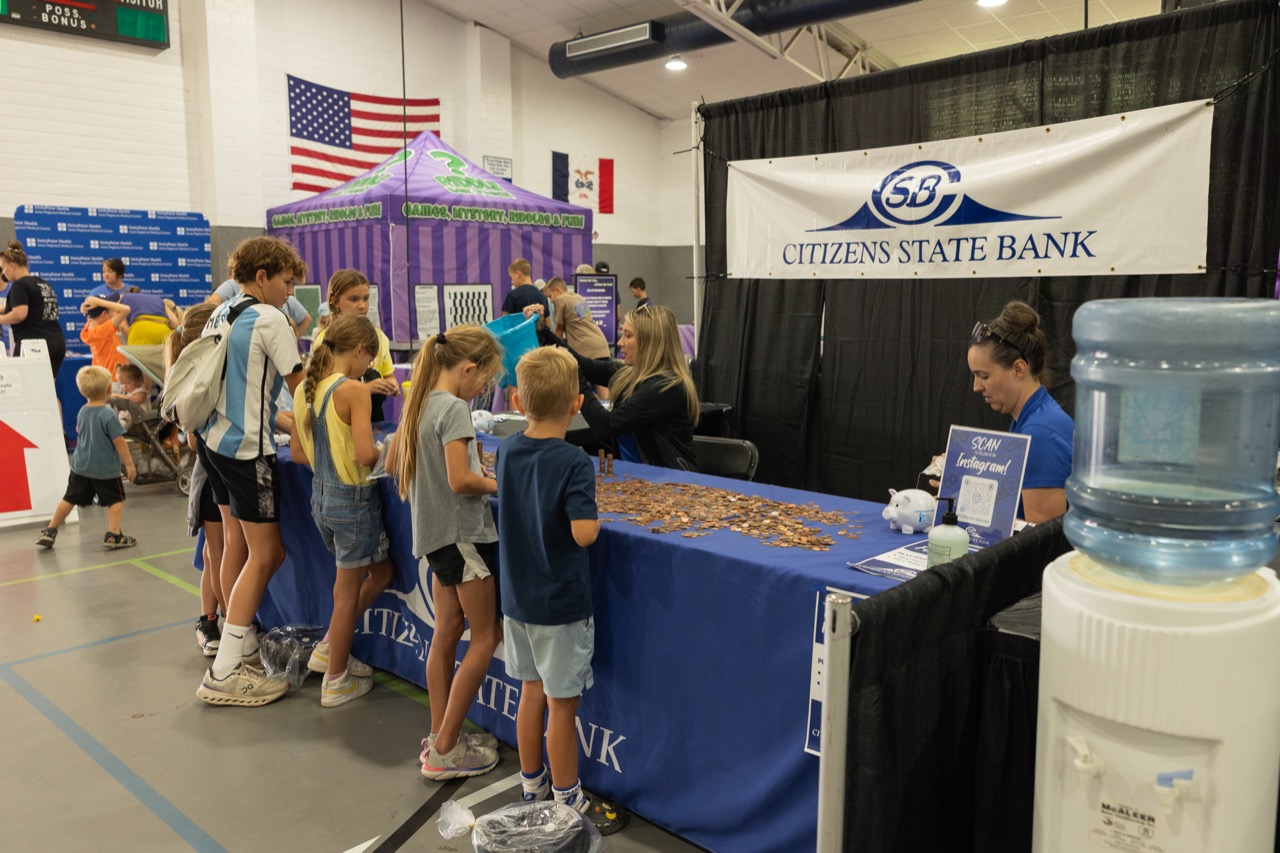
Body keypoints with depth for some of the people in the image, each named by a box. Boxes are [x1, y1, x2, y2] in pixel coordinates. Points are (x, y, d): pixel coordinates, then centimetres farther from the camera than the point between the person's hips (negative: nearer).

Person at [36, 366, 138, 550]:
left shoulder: (82, 412, 3)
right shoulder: (108, 414, -18)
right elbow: (119, 441, -18)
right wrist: (129, 464, -13)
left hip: (80, 466, 6)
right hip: (105, 469, -6)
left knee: (69, 499, 16)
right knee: (115, 500, 4)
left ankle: (49, 532, 23)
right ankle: (113, 535, -3)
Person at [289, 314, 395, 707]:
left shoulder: (303, 389, 5)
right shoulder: (354, 390, -19)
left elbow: (298, 453, 10)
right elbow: (365, 454, -26)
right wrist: (384, 452, -6)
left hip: (321, 495, 8)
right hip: (353, 499, -8)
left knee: (380, 571, 23)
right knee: (349, 589, 8)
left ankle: (330, 649, 29)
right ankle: (335, 681, 21)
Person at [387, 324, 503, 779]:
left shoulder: (419, 403, 9)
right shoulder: (454, 409, -18)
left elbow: (393, 463, 19)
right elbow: (461, 480, -26)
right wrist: (501, 484, -9)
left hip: (434, 533, 9)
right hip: (461, 532, -9)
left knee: (447, 631, 15)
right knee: (486, 636, 1)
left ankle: (439, 737, 23)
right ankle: (444, 751, 5)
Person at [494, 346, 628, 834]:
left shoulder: (506, 451, -1)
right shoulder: (574, 463, -21)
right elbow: (583, 533, -28)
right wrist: (595, 517, -8)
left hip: (517, 599, 6)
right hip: (560, 605, -6)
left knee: (533, 693, 20)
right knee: (562, 705, 8)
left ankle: (532, 788, 36)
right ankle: (567, 803, 23)